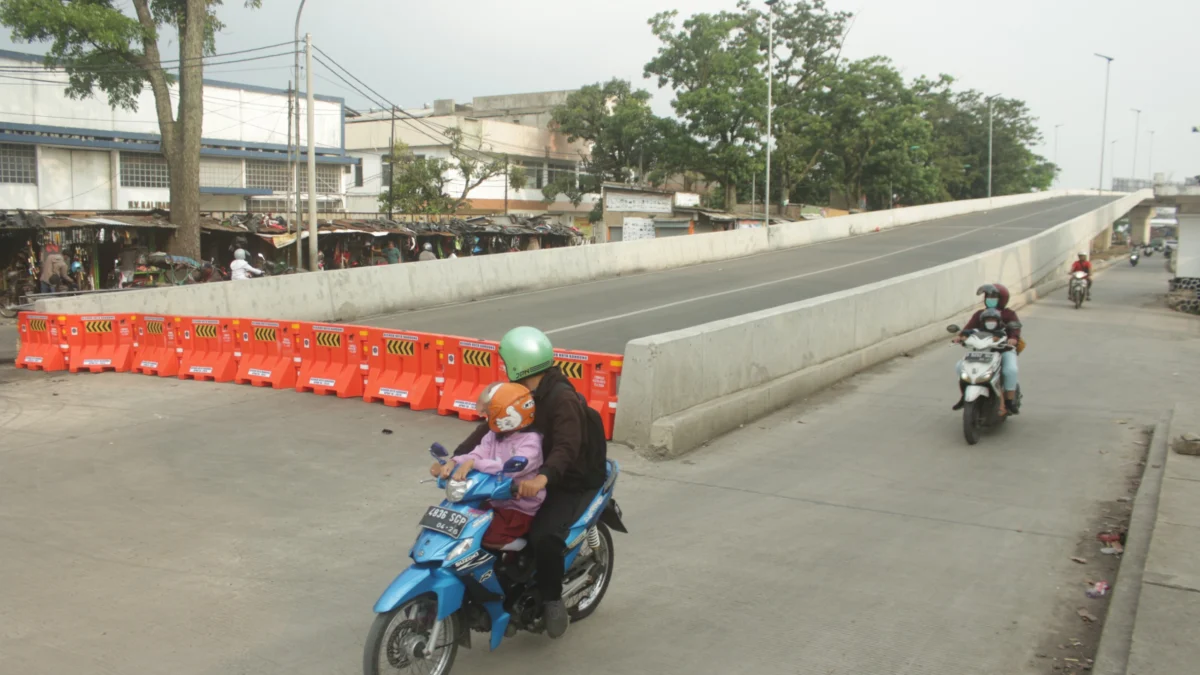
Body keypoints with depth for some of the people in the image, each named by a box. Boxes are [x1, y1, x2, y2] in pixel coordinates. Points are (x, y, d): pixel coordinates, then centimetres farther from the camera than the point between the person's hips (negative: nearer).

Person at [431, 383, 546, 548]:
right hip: (496, 502, 8)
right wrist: (453, 463, -27)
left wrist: (473, 463, -42)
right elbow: (478, 454, -6)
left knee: (486, 539, -23)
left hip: (521, 508, -8)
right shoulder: (495, 435, 8)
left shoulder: (531, 440, -18)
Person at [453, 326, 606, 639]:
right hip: (531, 475, 8)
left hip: (571, 482, -8)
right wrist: (457, 457, -17)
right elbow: (490, 428, -3)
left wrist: (543, 478, -54)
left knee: (544, 536, -30)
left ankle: (553, 599, -7)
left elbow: (567, 448, -36)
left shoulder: (563, 398, -23)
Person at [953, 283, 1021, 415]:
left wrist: (1014, 338, -34)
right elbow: (970, 326, -1)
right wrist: (961, 335, -23)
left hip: (1005, 350, -3)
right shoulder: (979, 314, 17)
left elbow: (1015, 328, -10)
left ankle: (1010, 399, -19)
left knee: (1010, 370, -33)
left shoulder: (1008, 314, 8)